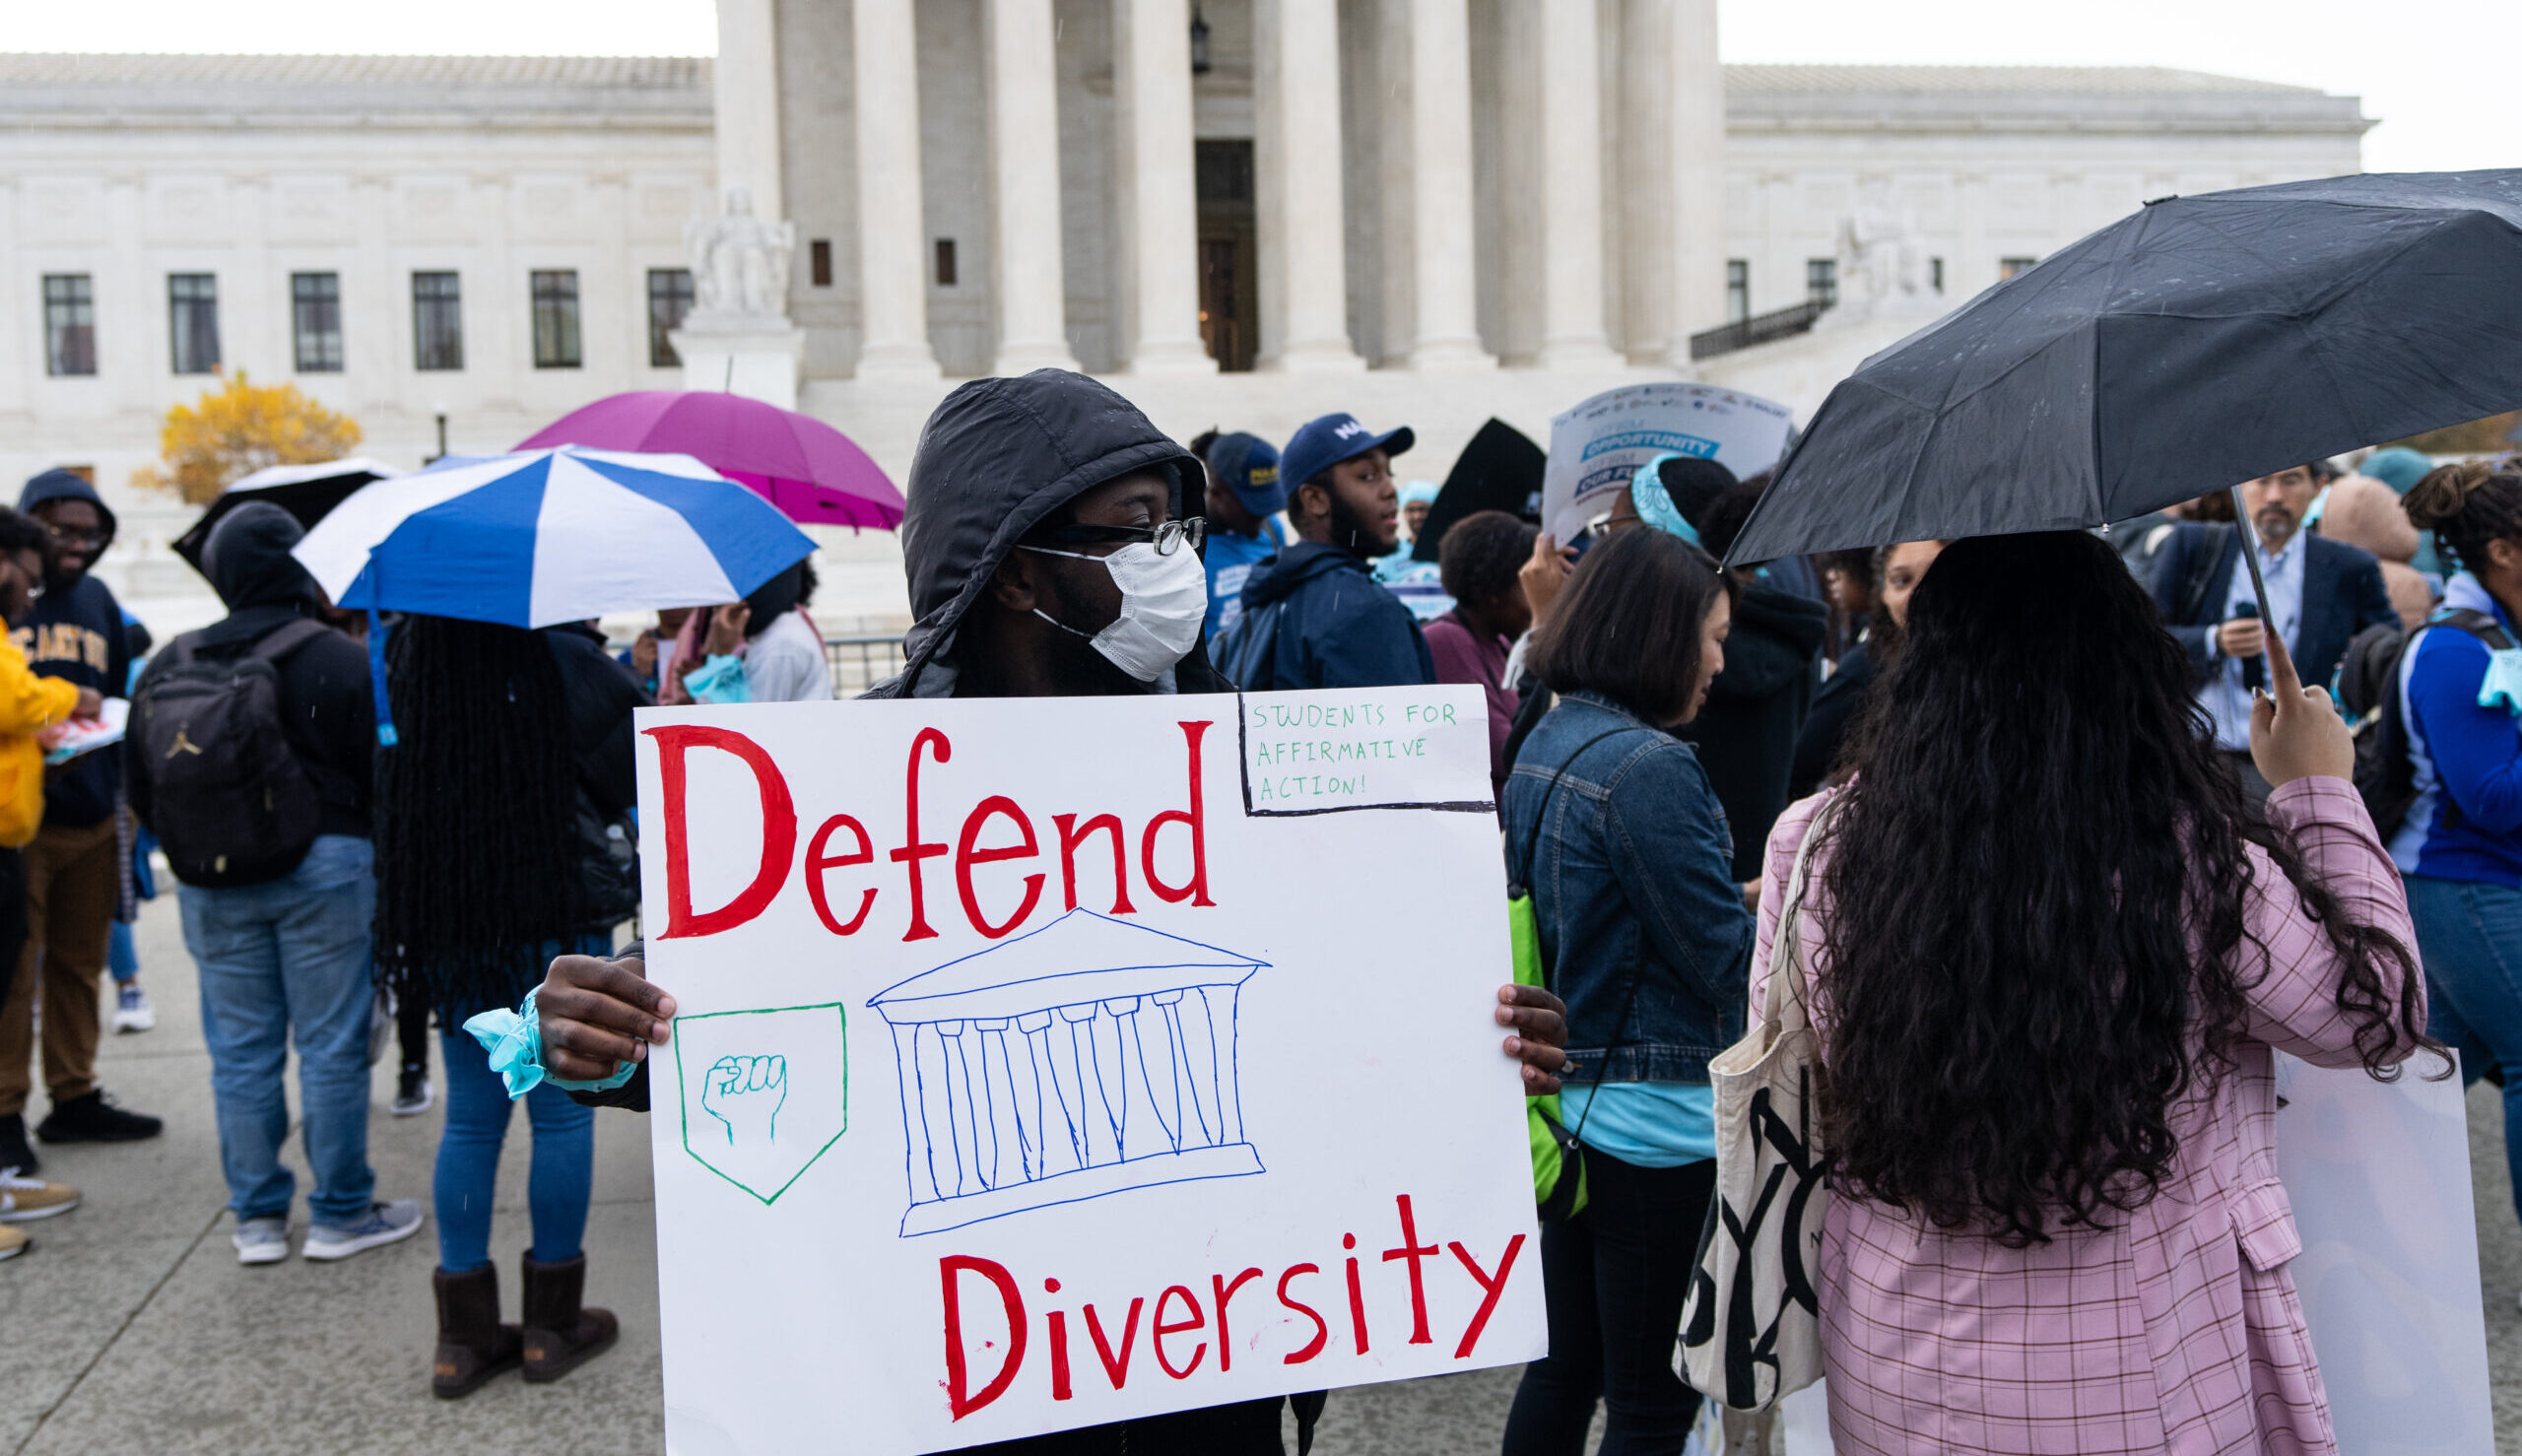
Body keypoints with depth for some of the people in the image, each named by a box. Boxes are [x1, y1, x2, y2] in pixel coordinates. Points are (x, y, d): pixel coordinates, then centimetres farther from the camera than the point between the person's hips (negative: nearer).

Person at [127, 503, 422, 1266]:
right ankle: (340, 1213, 12)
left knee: (240, 1048, 12)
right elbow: (381, 771, -9)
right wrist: (378, 851, 7)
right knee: (331, 1044, 4)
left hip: (212, 886, 4)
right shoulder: (340, 660, -11)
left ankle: (257, 1217, 20)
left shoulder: (167, 668, 4)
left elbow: (139, 787, 10)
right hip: (322, 867, -4)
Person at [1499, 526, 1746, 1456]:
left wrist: (1743, 894, 12)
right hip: (1653, 1125, -8)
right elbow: (1731, 964, -16)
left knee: (1564, 1368, 20)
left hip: (1565, 1104, 9)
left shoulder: (1544, 746, 7)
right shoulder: (1650, 768, -21)